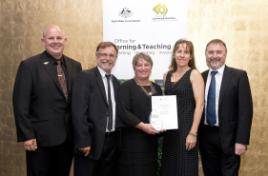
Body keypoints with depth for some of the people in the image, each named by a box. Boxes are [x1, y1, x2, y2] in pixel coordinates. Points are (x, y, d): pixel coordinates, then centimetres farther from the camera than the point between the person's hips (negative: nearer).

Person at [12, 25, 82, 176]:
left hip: (67, 136, 5)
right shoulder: (29, 65, -7)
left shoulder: (75, 66, 8)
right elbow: (21, 104, -9)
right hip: (40, 137, -4)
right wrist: (26, 135, -13)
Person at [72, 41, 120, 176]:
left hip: (112, 141, 6)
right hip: (91, 141, -6)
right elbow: (79, 112, -15)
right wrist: (83, 141, -19)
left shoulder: (116, 82, 14)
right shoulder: (85, 77, -8)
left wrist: (118, 138, 11)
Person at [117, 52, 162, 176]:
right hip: (133, 140, -5)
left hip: (152, 140, 5)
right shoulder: (126, 87, -3)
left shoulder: (157, 88, 15)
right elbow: (123, 112, -13)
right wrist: (143, 126, -20)